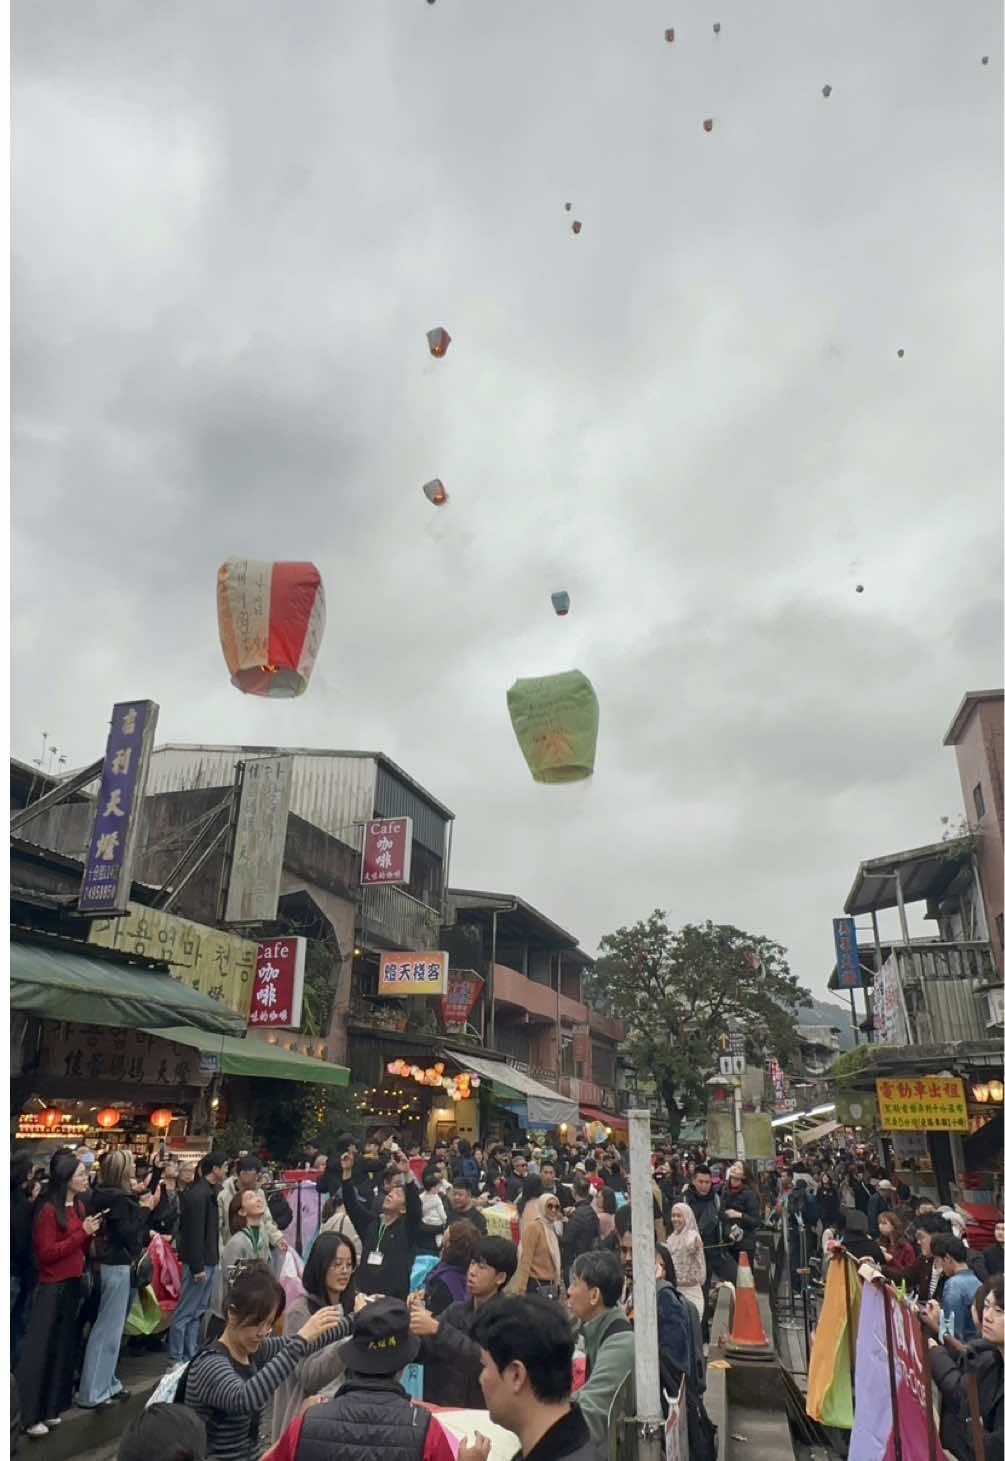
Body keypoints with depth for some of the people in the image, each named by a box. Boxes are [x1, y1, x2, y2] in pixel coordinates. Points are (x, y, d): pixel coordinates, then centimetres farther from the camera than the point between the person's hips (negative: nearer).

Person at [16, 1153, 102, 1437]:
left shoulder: (79, 1206, 7)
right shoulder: (48, 1210, -16)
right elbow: (47, 1253, -19)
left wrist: (90, 1234, -6)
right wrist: (82, 1232, -22)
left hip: (73, 1283, 8)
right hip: (52, 1287, -8)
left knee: (62, 1347, 13)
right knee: (40, 1349, 1)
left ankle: (49, 1408, 23)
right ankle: (30, 1416, 10)